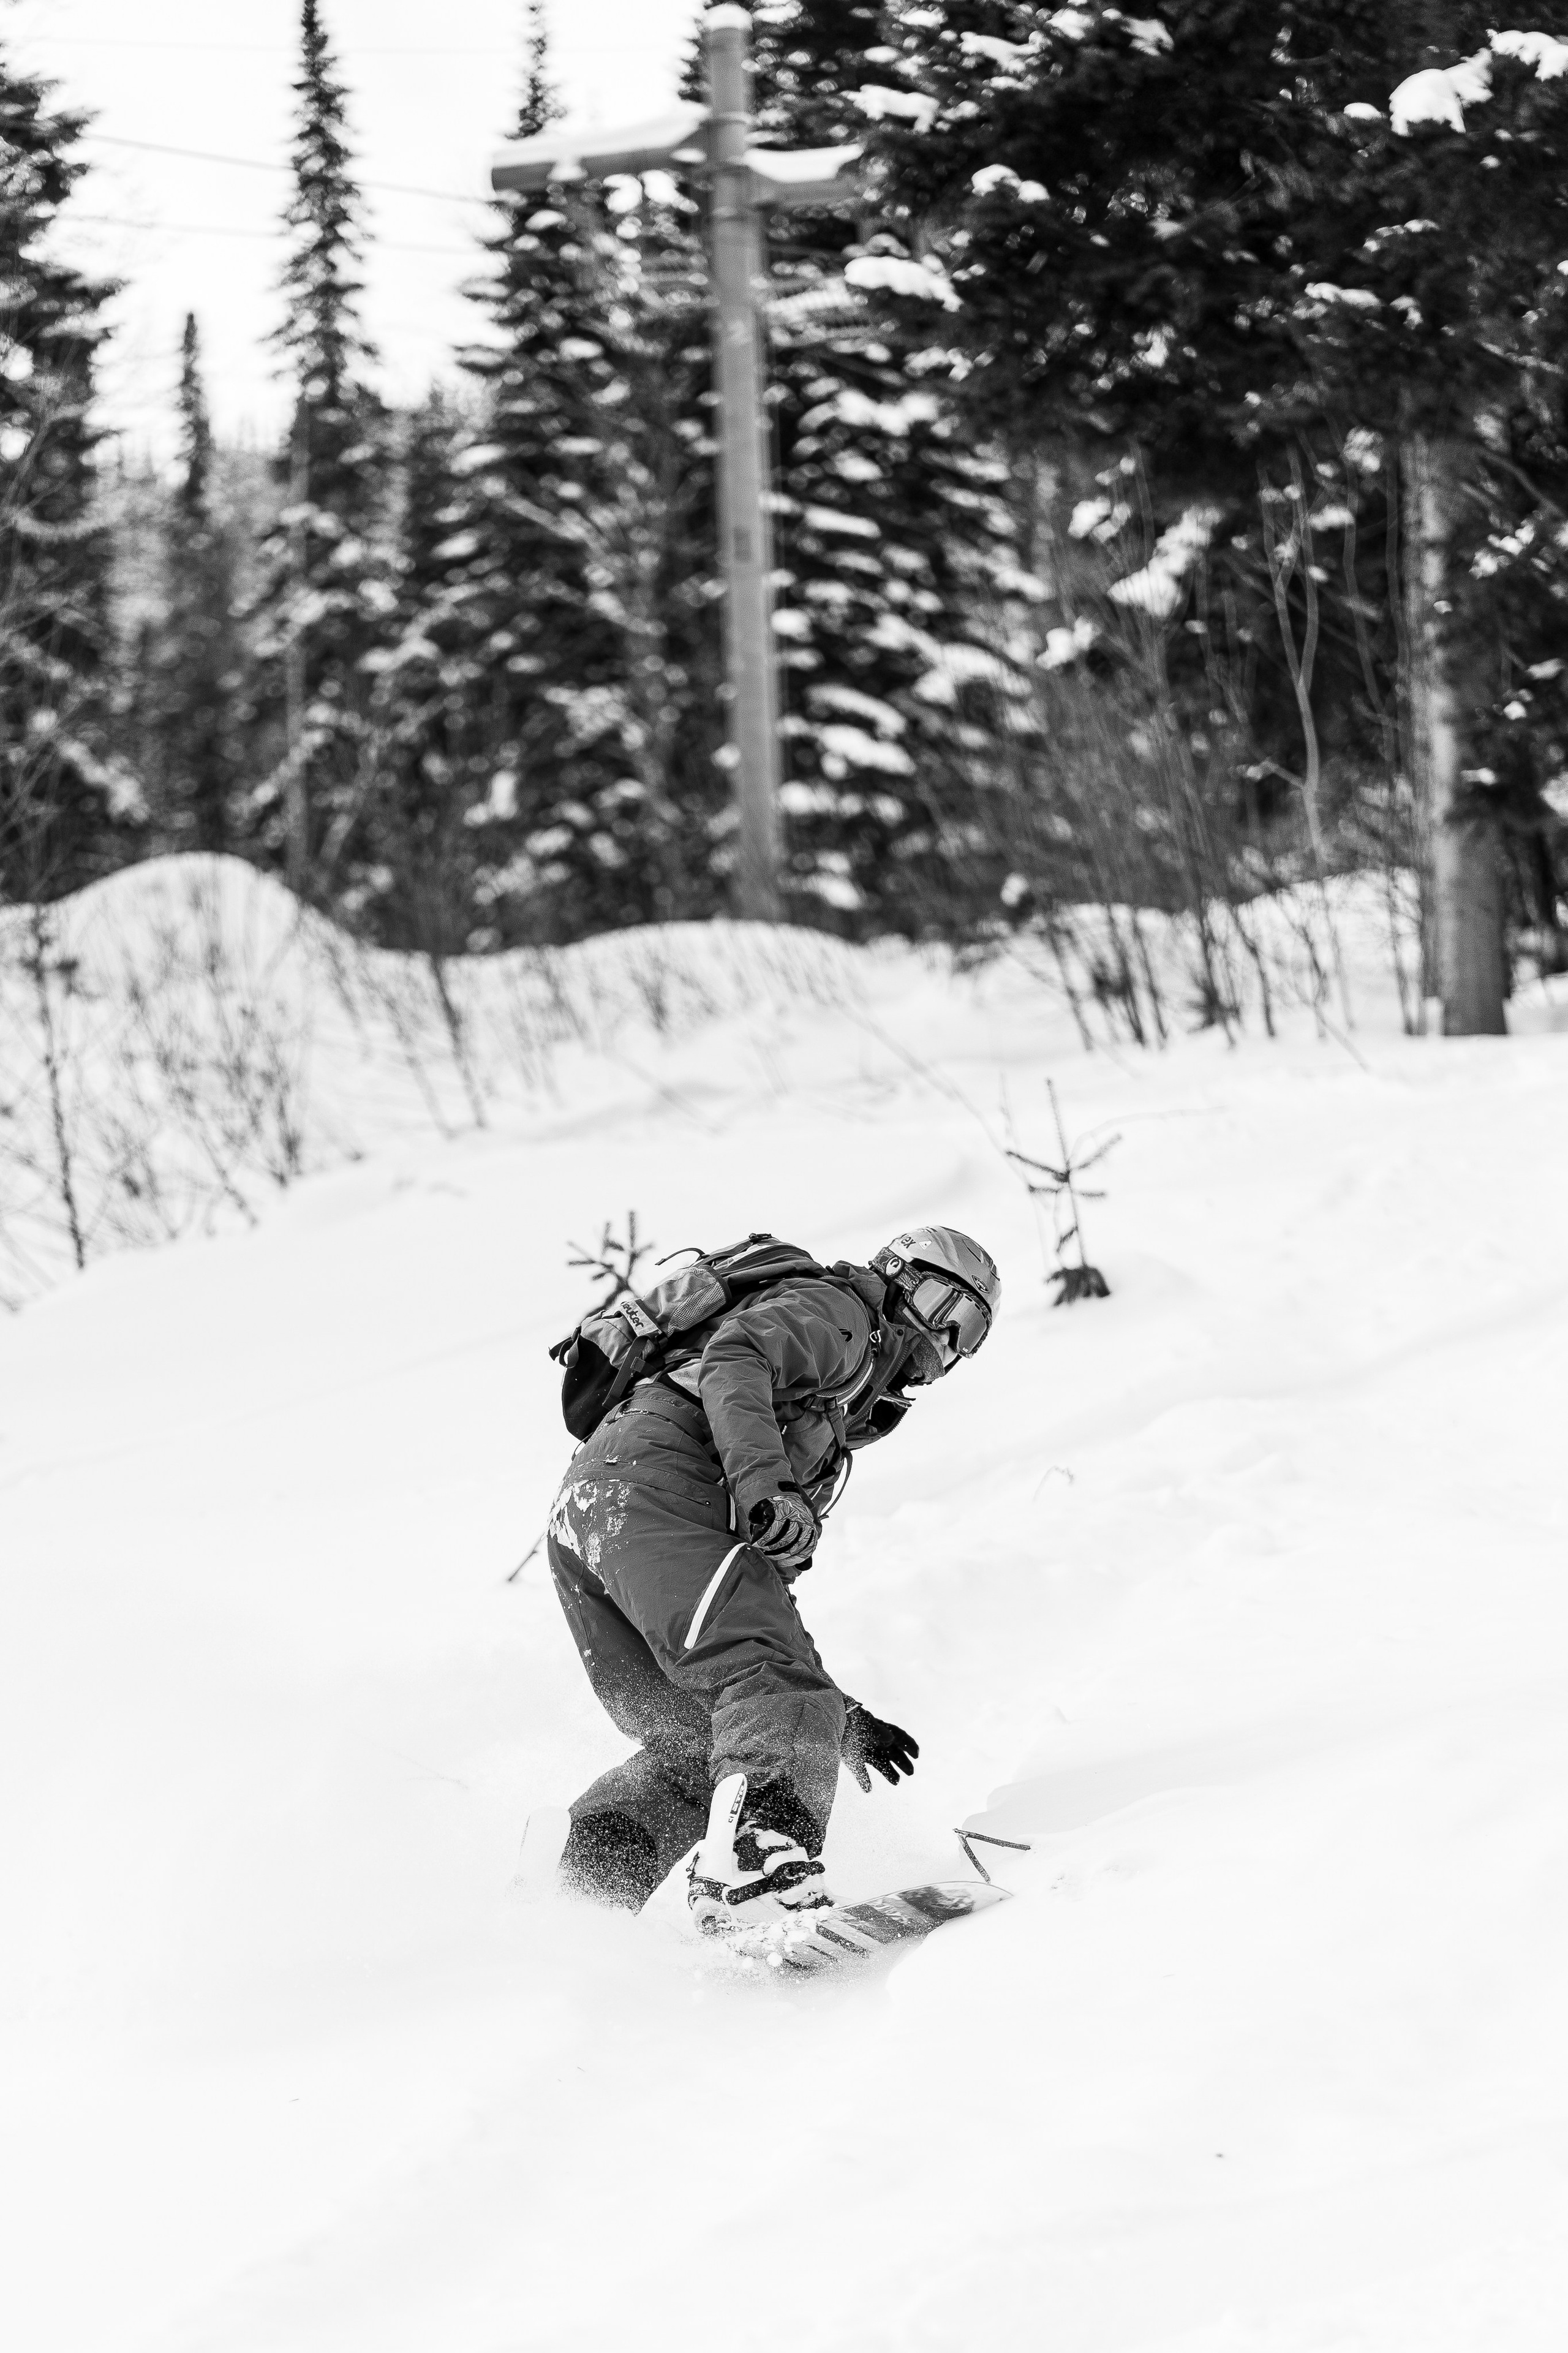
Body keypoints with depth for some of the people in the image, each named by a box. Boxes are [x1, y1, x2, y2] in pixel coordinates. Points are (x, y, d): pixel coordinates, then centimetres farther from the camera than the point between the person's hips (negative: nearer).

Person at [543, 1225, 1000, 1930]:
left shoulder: (831, 1422, 40)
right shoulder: (833, 1312, 13)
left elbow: (760, 1607, 38)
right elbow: (734, 1358, -11)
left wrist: (841, 1716, 34)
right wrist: (762, 1480, -27)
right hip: (651, 1482, -10)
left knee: (695, 1751, 10)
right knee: (773, 1686, -24)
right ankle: (758, 1878, -49)